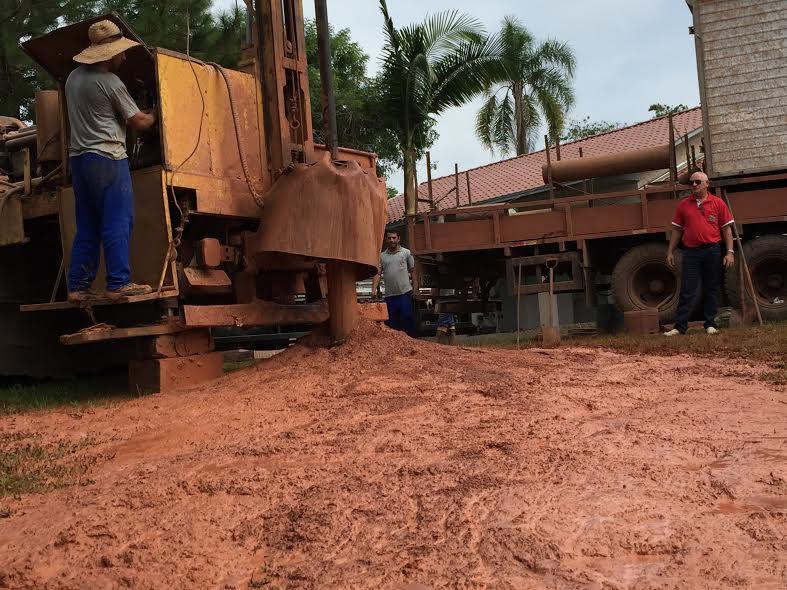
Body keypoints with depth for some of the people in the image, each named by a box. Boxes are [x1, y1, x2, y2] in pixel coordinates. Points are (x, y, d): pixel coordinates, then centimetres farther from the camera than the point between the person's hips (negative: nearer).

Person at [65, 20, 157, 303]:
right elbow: (138, 122, -3)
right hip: (107, 158, -8)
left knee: (87, 227, 11)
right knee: (117, 223, -4)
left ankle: (78, 286, 11)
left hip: (78, 157, 8)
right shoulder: (110, 83, -9)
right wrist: (155, 115, 18)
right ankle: (118, 284, -4)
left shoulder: (73, 77, 14)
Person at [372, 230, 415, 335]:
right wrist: (373, 289, -7)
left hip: (405, 292, -2)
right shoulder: (382, 256, 9)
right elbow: (377, 274, 4)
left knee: (407, 317, -7)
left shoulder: (406, 252, 5)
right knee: (392, 322, 6)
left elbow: (411, 268, 13)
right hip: (389, 294, 3)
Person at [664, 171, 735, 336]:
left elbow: (726, 228, 4)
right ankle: (680, 326, -2)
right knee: (687, 291, -1)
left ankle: (710, 324, 15)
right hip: (691, 252, 1)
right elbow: (677, 230, 12)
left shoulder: (717, 203, 4)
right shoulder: (683, 205, 9)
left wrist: (729, 252, -3)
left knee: (712, 289, 7)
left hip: (713, 251, -1)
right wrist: (670, 252, 8)